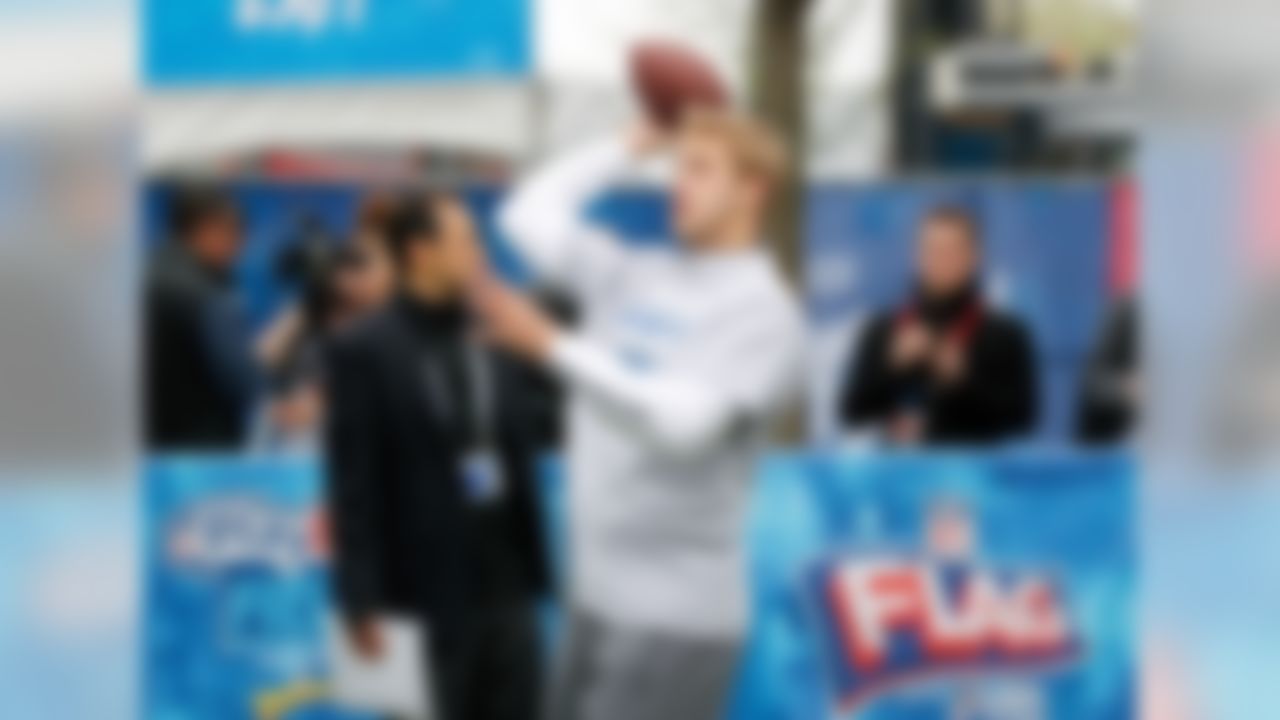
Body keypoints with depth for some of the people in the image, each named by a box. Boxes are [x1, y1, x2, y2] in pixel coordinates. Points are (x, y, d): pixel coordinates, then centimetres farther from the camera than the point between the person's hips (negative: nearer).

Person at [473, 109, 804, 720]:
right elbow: (530, 214, 15)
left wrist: (553, 346, -30)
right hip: (596, 597, 8)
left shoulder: (764, 313, -11)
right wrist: (636, 145, 14)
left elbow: (680, 421, -24)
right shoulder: (636, 275, 12)